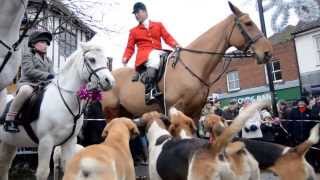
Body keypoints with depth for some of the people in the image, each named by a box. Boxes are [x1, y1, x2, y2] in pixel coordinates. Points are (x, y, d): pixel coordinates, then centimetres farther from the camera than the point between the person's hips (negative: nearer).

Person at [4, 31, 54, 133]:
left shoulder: (48, 61, 23)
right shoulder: (28, 57, 5)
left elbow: (51, 74, 13)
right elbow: (29, 71, -13)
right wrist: (47, 75, -21)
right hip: (27, 84, -6)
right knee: (26, 90, -41)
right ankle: (9, 120, -27)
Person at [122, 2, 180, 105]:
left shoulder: (158, 25, 22)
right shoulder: (134, 31, 21)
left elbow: (167, 37, 9)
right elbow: (130, 47, 12)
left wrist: (175, 44, -12)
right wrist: (125, 58, -7)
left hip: (158, 52, 3)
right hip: (144, 54, -3)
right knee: (154, 56, -38)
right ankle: (150, 92, -51)